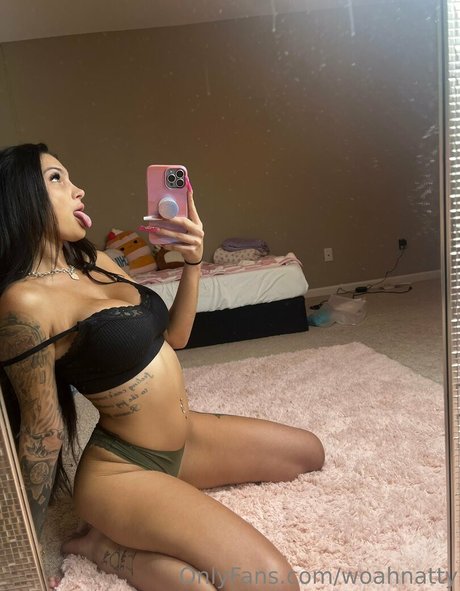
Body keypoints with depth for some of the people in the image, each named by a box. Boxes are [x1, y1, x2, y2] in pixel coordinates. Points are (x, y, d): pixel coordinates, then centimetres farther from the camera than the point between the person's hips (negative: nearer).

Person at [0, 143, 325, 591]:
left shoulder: (96, 263, 3)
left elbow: (174, 336, 9)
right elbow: (42, 431, -15)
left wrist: (192, 261, -5)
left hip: (183, 437, 9)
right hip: (123, 467, -9)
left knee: (309, 452, 20)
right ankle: (104, 546, -3)